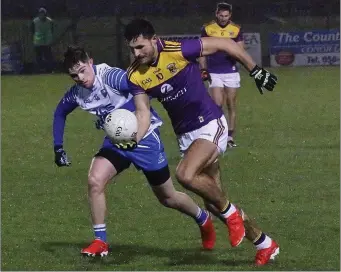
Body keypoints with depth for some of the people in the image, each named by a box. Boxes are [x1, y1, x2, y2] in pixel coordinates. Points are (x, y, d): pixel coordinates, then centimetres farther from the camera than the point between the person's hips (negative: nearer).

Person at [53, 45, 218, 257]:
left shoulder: (110, 76, -27)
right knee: (95, 180, -18)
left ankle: (204, 220, 38)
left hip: (144, 137, -6)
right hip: (116, 141, 6)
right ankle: (100, 241, -6)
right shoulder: (76, 94, -4)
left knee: (167, 197, 9)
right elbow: (60, 113, 16)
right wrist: (58, 148, 10)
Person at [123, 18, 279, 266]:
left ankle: (230, 212, -5)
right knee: (214, 202, 7)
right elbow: (143, 114, -6)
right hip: (185, 135, 6)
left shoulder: (179, 51, -21)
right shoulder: (135, 76, -6)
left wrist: (256, 71, -3)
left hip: (210, 125, -6)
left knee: (185, 175, -31)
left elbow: (226, 44, -11)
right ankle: (265, 244, 25)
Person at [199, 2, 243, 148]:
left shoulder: (236, 29, 2)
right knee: (217, 105, -13)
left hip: (231, 72, 1)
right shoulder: (207, 29, 0)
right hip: (214, 73, -1)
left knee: (231, 106, 5)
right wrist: (203, 70, 0)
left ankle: (230, 137, 13)